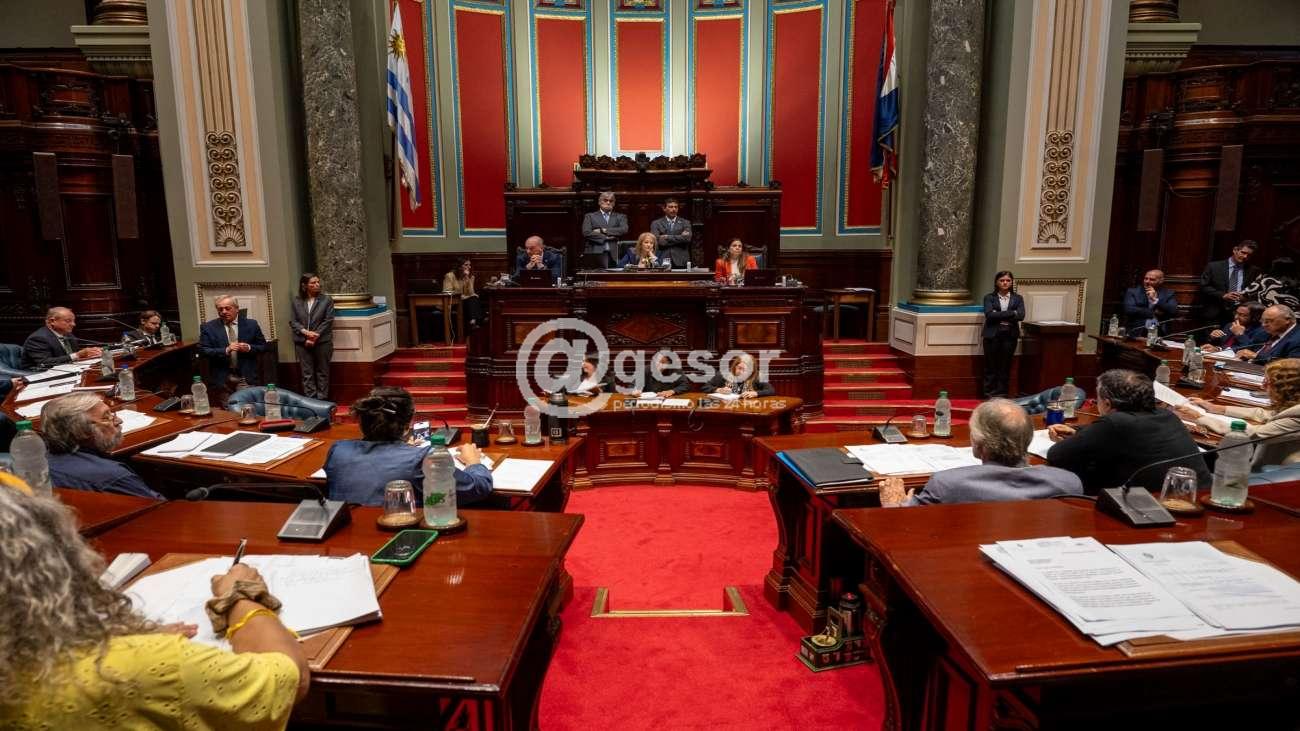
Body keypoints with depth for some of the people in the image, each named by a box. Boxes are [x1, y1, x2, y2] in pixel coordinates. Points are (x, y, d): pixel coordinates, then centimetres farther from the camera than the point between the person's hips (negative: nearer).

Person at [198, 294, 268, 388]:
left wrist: (249, 348, -13)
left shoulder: (251, 324, 5)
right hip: (222, 378, 0)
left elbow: (263, 346, 9)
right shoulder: (208, 327, 4)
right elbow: (202, 350, -3)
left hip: (247, 377, 1)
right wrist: (226, 350, -18)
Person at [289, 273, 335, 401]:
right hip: (302, 342, 2)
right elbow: (292, 321, 2)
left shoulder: (326, 300, 0)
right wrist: (305, 332, -14)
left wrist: (315, 336, -12)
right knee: (307, 373, 4)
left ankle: (322, 399, 10)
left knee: (322, 372, 4)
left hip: (322, 342, -2)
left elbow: (328, 321, -6)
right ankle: (310, 399, 8)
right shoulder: (296, 301, 6)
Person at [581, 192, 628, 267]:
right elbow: (586, 233, -1)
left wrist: (603, 230, -4)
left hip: (614, 255, 1)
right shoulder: (590, 216, 14)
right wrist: (606, 237, -5)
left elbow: (624, 230, -1)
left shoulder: (620, 217, 19)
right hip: (595, 254, -1)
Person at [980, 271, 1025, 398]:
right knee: (991, 365, 0)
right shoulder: (989, 297, 4)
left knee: (1005, 366, 4)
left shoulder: (1018, 298, 10)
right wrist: (1011, 313, -13)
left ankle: (1001, 394, 10)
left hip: (1010, 335, 2)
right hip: (992, 335, -2)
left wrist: (999, 316, -10)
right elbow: (989, 314, -12)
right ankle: (989, 394, 6)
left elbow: (1021, 316, -5)